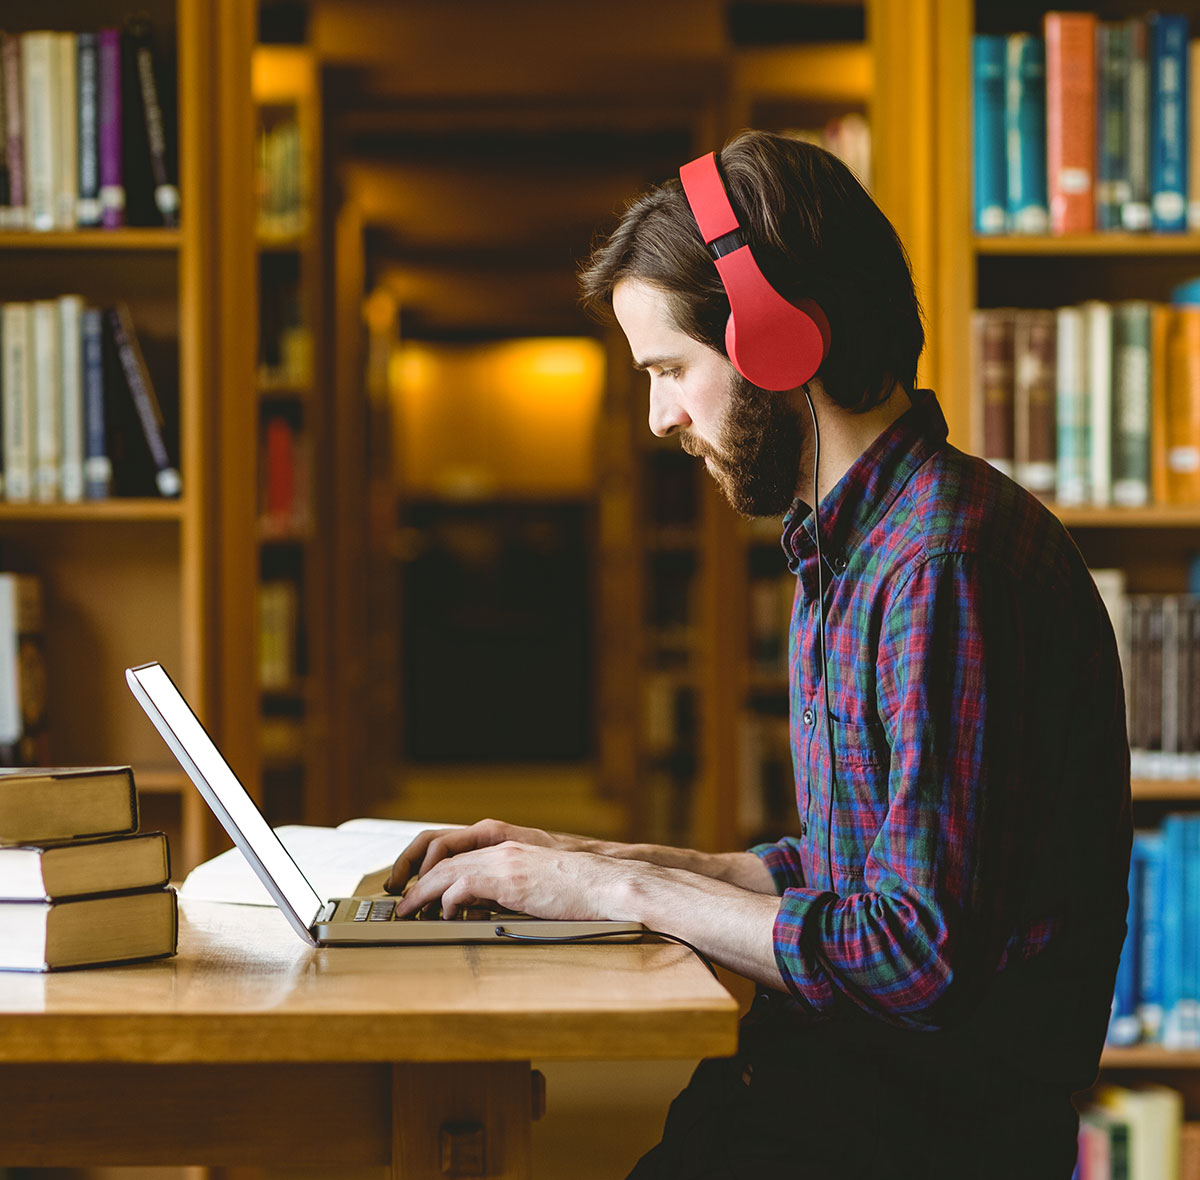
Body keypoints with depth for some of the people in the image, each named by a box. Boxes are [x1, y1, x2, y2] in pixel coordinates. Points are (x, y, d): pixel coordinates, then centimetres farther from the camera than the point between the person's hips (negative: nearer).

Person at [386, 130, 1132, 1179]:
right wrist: (595, 860, 11)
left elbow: (923, 960, -23)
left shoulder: (950, 563, -19)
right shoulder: (852, 546, 15)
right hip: (842, 1084, 9)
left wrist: (623, 891, -14)